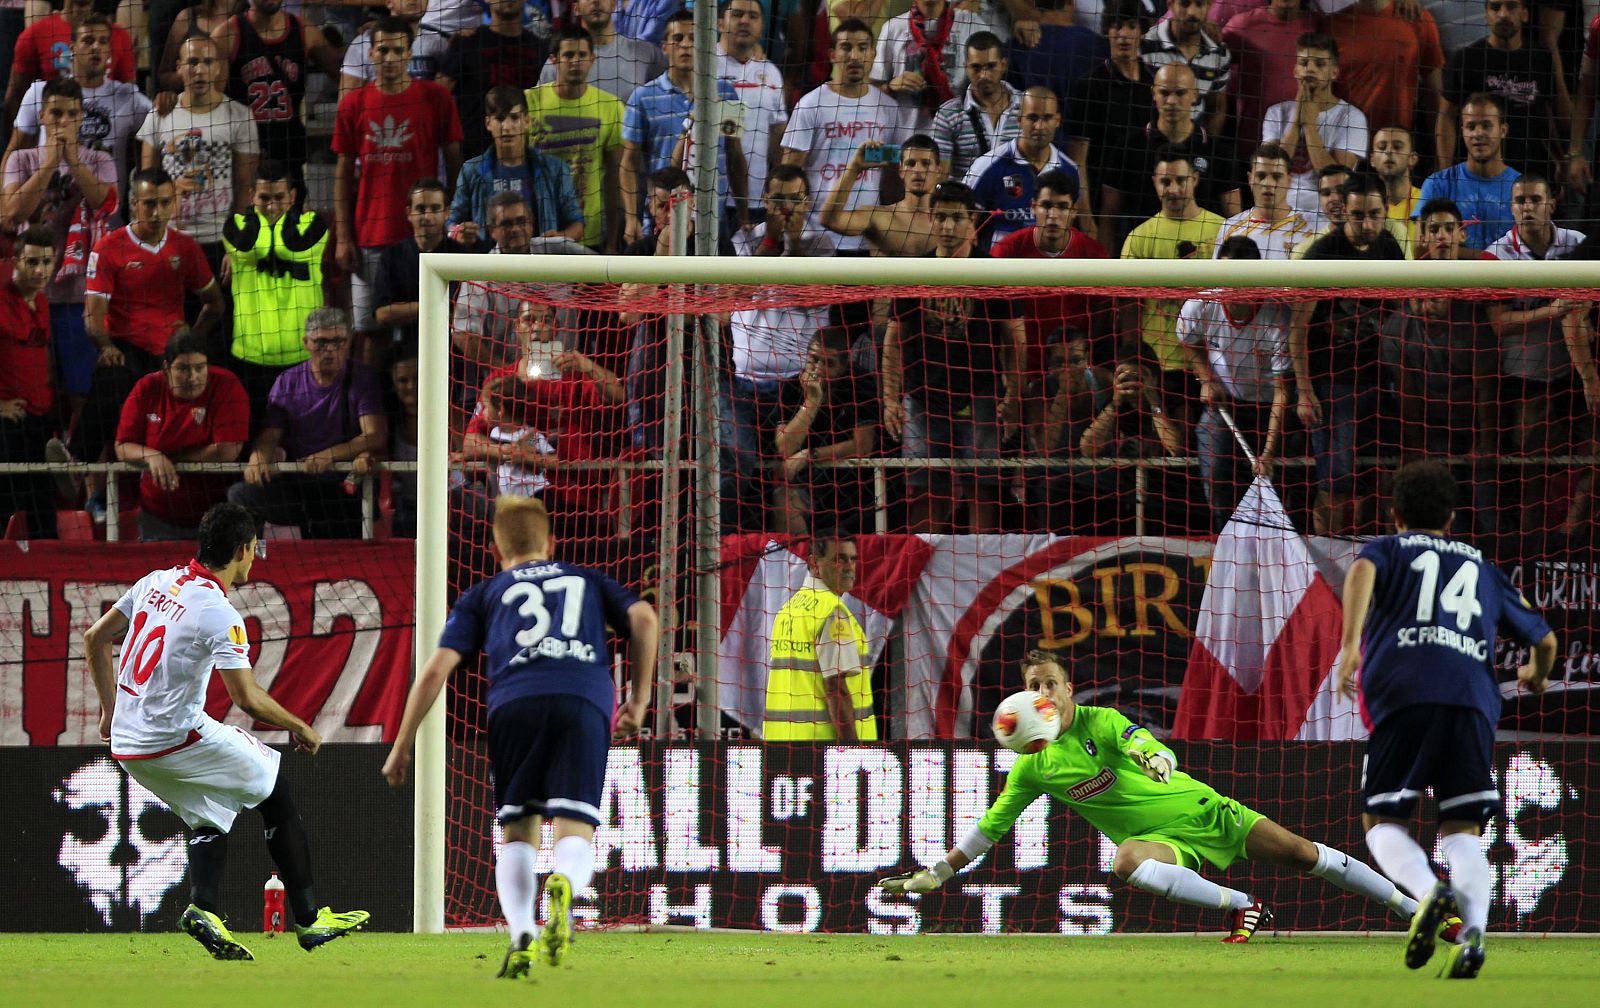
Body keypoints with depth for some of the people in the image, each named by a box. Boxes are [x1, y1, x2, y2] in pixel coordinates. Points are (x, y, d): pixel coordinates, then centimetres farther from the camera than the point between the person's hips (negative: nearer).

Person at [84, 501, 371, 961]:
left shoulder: (156, 582, 7)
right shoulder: (219, 613, -16)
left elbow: (94, 638, 14)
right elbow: (247, 697, -19)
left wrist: (111, 709, 22)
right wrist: (300, 728, -4)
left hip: (127, 743, 7)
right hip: (175, 738, -7)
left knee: (210, 815, 22)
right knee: (277, 789, 8)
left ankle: (203, 907, -3)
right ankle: (307, 919, 9)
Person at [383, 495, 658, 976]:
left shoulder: (482, 595, 27)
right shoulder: (589, 581, 31)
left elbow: (436, 669, 17)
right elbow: (643, 618, 12)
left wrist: (401, 748, 21)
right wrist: (638, 700, 18)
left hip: (514, 703, 0)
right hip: (586, 701, 0)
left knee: (517, 833, 11)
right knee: (575, 835, -4)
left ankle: (520, 934, -14)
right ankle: (563, 887, -41)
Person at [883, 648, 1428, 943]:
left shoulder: (1102, 722, -8)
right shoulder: (1032, 767, 2)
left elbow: (1156, 751, -23)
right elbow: (989, 827, 10)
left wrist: (1157, 760, -48)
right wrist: (937, 874, 7)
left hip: (1201, 808, -2)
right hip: (1164, 838, 2)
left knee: (1303, 854, -10)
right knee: (1128, 863, -36)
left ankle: (1414, 908, 0)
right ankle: (1242, 907, -24)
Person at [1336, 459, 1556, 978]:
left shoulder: (1387, 548, 22)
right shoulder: (1484, 569, 30)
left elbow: (1363, 571, -5)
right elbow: (1544, 638, 33)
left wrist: (1351, 643, -15)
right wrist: (1537, 675, 56)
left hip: (1404, 695, -2)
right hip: (1474, 698, 2)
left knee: (1383, 821, 7)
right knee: (1463, 831, 4)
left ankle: (1428, 891, -24)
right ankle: (1474, 930, -23)